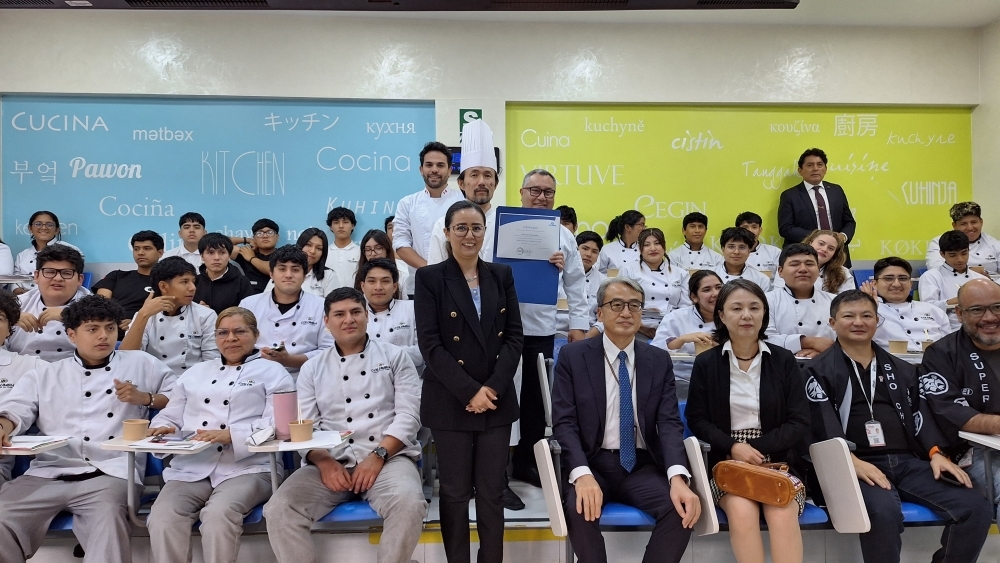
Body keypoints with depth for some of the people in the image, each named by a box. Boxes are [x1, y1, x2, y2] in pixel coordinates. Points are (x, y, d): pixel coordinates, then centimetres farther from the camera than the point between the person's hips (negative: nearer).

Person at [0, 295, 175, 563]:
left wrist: (144, 398, 2)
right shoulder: (44, 375, 22)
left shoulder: (141, 364, 18)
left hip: (110, 474, -2)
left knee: (108, 520, -33)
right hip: (49, 474, 3)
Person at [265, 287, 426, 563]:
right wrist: (324, 462, -13)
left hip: (388, 456, -2)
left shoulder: (394, 357, 9)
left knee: (408, 505, -33)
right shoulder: (313, 368, 14)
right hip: (331, 462, 2)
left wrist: (378, 456, -13)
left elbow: (408, 415, 0)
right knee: (279, 510, -23)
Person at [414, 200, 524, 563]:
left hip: (498, 401, 3)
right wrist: (469, 392, -14)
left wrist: (492, 387, -9)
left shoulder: (502, 276, 9)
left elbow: (515, 337, 4)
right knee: (455, 492, 6)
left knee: (492, 491, 8)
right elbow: (430, 344, -8)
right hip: (450, 403, -2)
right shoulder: (429, 278, -1)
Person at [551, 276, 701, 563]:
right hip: (592, 464, -2)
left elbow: (669, 423, -1)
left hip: (642, 466, 2)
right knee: (581, 508, -33)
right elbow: (564, 422, -7)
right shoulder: (572, 356, 0)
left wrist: (677, 477, -21)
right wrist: (582, 474, -25)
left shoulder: (660, 360, 7)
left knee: (682, 509, -26)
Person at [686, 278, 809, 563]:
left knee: (782, 515, -29)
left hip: (777, 461, 1)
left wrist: (758, 449, -13)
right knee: (742, 512, -31)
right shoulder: (705, 363, 3)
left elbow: (799, 423, 0)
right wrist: (733, 447, -16)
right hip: (727, 461, 0)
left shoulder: (784, 360, 4)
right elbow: (697, 420, 1)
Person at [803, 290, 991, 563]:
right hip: (856, 466, -5)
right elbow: (822, 424, -7)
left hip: (909, 462, 5)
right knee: (884, 512, -35)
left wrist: (936, 452, -6)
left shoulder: (901, 369, 23)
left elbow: (921, 414, 14)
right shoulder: (819, 371, 6)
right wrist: (853, 462, -22)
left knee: (977, 508, -15)